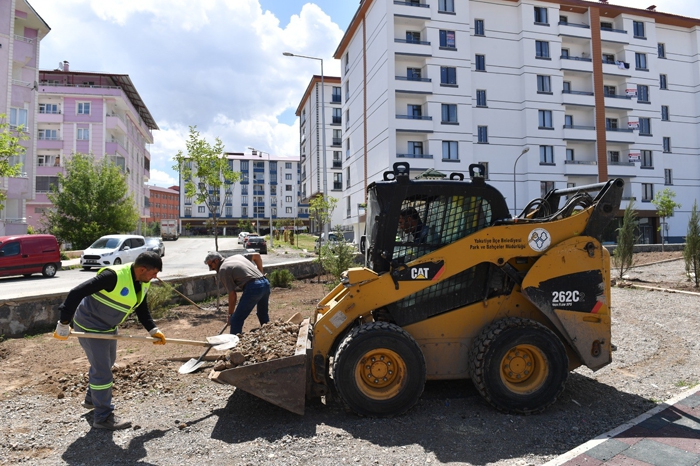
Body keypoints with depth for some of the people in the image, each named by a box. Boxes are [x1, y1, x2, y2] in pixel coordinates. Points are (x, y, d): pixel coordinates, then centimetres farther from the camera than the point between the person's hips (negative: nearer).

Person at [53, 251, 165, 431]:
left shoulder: (143, 283, -7)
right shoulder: (114, 276, -34)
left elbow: (141, 309, 6)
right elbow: (76, 293, -33)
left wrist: (153, 329, -5)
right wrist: (64, 323, -29)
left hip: (108, 327, 9)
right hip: (90, 326, -9)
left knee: (106, 363, 24)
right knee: (102, 370, -4)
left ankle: (92, 399, 48)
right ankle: (103, 417, 10)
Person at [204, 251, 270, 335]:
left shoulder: (222, 270, 1)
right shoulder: (237, 256, 22)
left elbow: (232, 295, -1)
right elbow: (257, 256, 24)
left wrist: (230, 314, 9)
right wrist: (261, 273, 32)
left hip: (253, 288, -8)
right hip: (265, 283, 8)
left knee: (236, 320, 0)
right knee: (263, 316, 26)